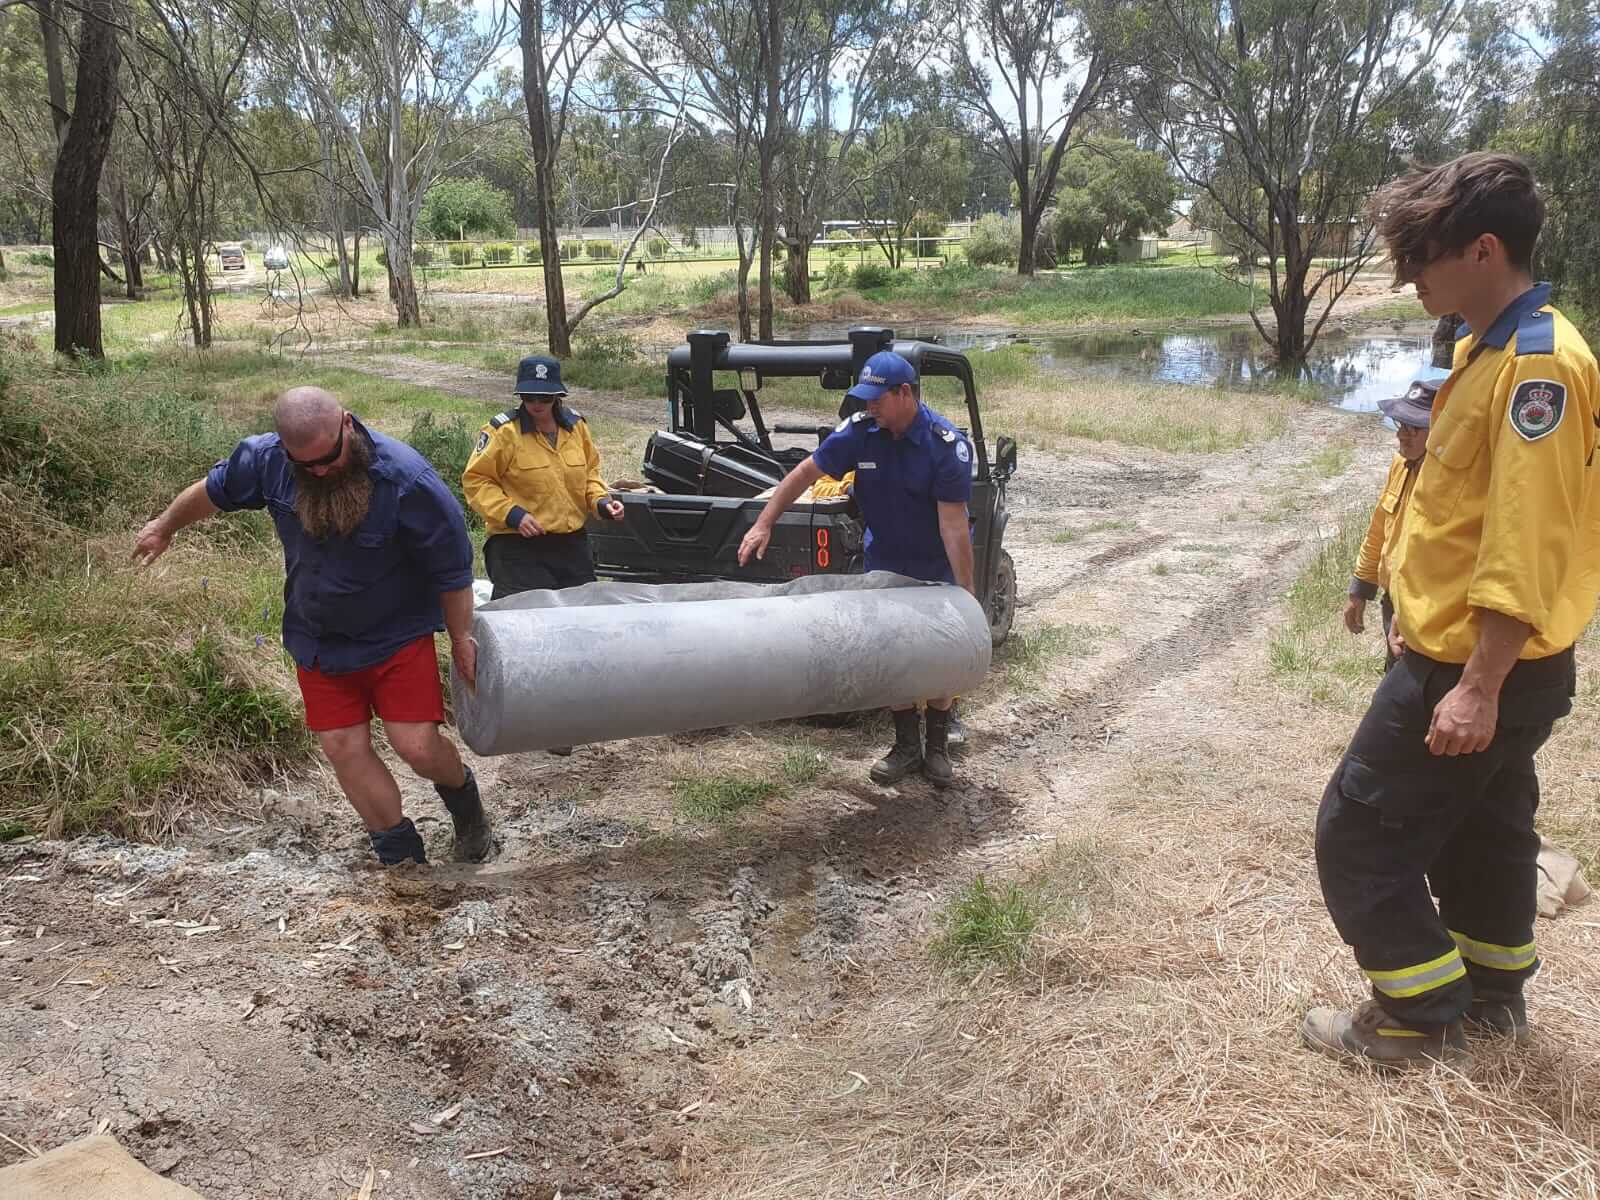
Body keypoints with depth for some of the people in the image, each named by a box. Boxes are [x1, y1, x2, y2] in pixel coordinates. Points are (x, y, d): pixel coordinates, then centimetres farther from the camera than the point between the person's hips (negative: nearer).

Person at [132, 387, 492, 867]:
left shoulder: (407, 479, -28)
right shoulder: (264, 459, -15)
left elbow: (453, 570, -17)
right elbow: (213, 490, 8)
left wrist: (461, 641, -8)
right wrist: (164, 527, 25)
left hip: (397, 635, -4)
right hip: (318, 639, 4)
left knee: (418, 747, -9)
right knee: (344, 749, 3)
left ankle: (463, 796, 25)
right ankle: (401, 857, 17)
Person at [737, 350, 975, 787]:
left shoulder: (948, 444, -26)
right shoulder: (860, 430, -15)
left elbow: (953, 523, -28)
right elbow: (805, 473, -6)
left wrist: (966, 592, -28)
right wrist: (763, 525, -11)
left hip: (937, 566, -3)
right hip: (885, 560, 3)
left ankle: (938, 746, 22)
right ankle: (907, 744, 21)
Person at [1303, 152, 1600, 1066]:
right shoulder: (1490, 348, 10)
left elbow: (1526, 545, -26)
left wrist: (1476, 686, -26)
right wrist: (1421, 608, 22)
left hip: (1477, 669, -10)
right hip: (1466, 653, 10)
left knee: (1360, 830, -1)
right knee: (1481, 827, 21)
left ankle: (1422, 1019, 14)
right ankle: (1493, 996, 37)